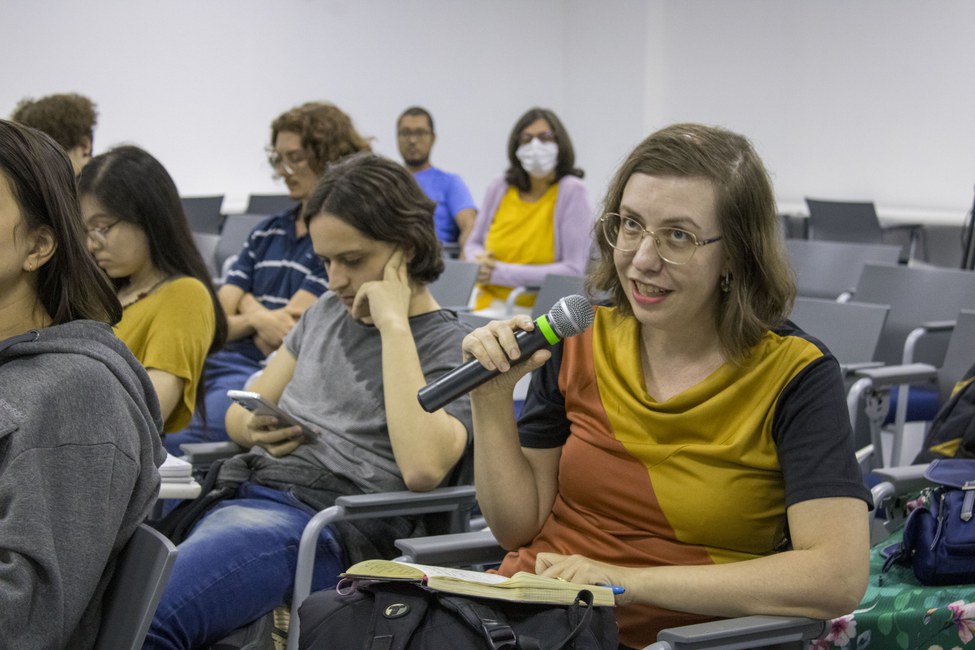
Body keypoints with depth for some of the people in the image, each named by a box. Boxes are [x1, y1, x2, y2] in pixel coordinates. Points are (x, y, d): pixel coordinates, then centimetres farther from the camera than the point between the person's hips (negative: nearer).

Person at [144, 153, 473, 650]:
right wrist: (254, 427, 2)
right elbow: (240, 412, 28)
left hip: (325, 521, -7)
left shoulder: (451, 347, 2)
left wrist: (394, 324, -11)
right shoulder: (326, 311, 23)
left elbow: (423, 467, -17)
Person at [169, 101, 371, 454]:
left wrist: (248, 306, 9)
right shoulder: (267, 232, 21)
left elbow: (279, 342, -6)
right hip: (219, 364, 7)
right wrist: (258, 319, -8)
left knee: (166, 440, -32)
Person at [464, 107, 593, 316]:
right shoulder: (500, 189, 6)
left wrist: (502, 273, -15)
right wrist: (481, 261, -4)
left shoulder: (571, 191, -6)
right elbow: (473, 244, 21)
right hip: (491, 308, 4)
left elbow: (574, 271, -13)